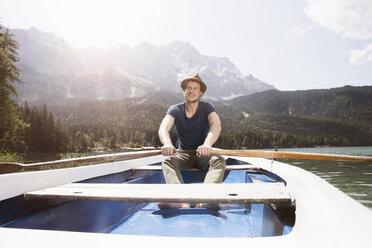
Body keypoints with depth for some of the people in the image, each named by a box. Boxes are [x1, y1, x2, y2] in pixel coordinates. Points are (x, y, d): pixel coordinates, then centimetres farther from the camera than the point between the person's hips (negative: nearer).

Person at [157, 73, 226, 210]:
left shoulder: (207, 107, -5)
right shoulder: (175, 109, -2)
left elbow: (216, 125, -24)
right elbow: (164, 127, -21)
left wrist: (207, 144, -47)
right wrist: (167, 143, -46)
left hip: (203, 154, 0)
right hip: (183, 153, 1)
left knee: (219, 161, -32)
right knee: (168, 160, -31)